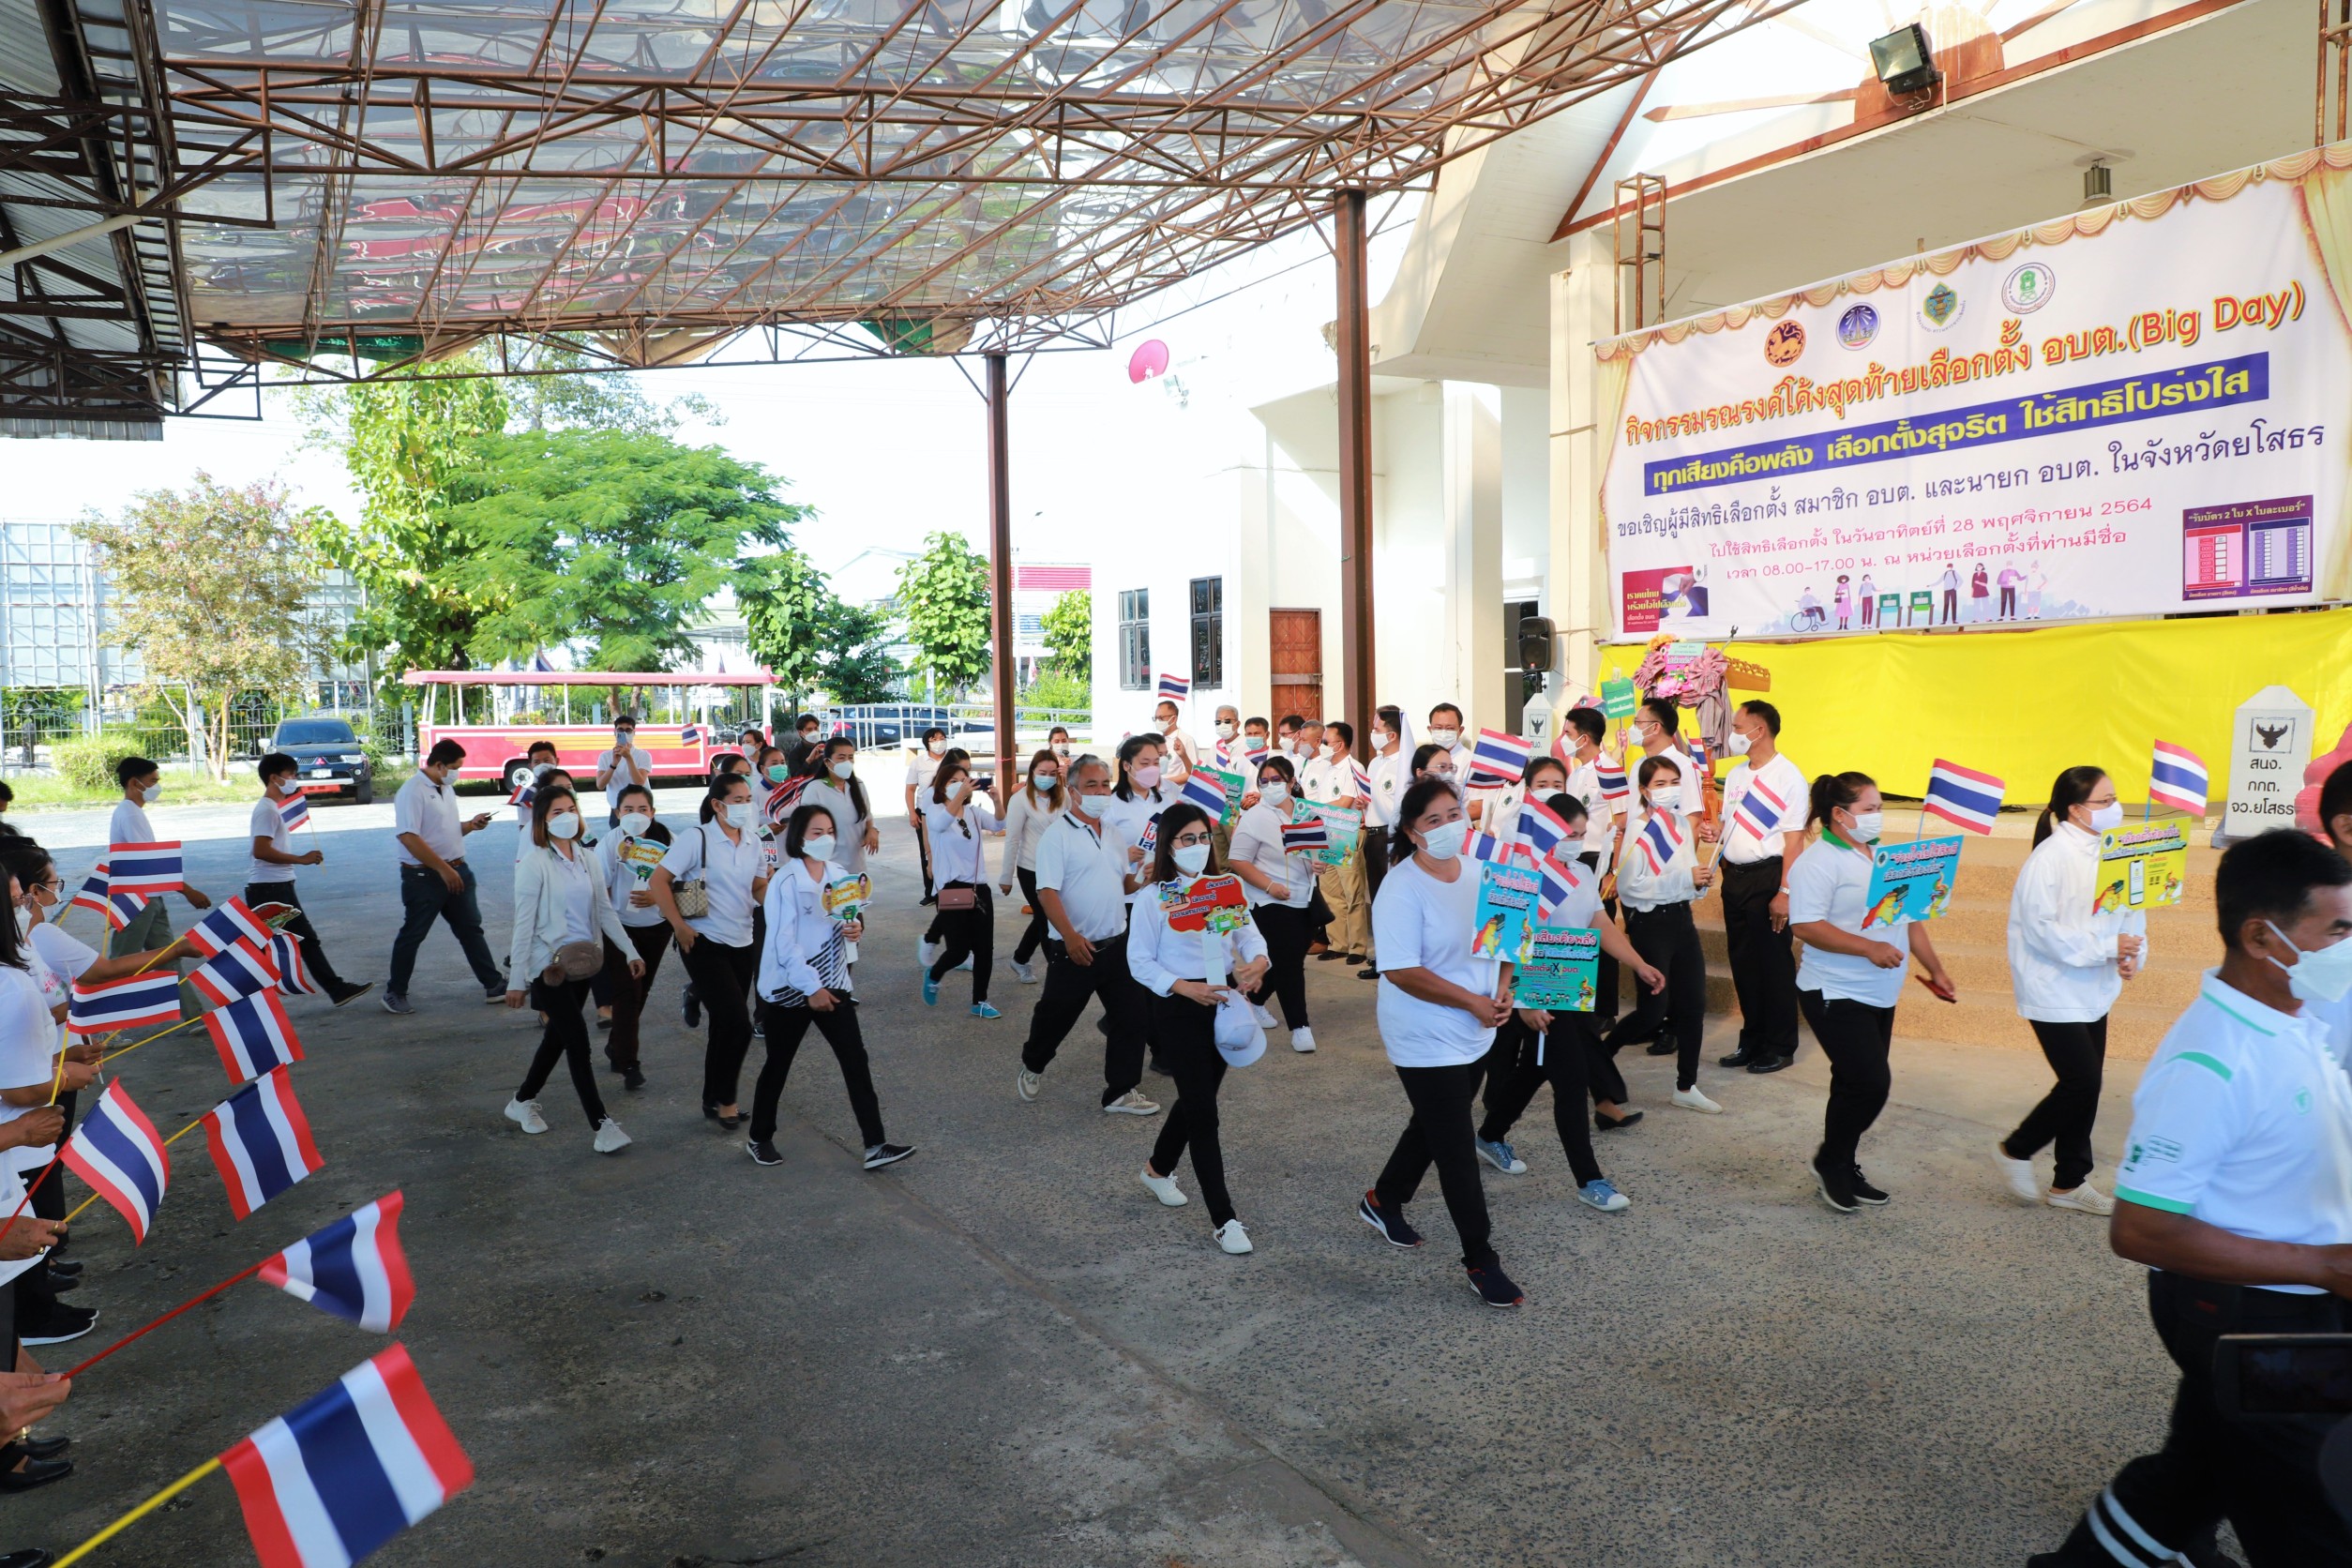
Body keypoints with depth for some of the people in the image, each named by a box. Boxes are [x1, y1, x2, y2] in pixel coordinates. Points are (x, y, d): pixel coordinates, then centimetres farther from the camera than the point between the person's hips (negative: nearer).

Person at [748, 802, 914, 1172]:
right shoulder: (785, 881, -16)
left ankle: (874, 1145, -1)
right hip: (791, 988, -5)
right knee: (778, 1065, 10)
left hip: (832, 983, 5)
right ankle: (759, 1139, 30)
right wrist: (811, 988, -22)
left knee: (856, 1060, -2)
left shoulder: (837, 875, 3)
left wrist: (854, 927, -8)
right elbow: (783, 943, -19)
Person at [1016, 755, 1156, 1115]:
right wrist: (1070, 937, -27)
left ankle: (1121, 1092, 15)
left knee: (1131, 1017, 4)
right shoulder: (1057, 835, -11)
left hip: (1116, 945, 6)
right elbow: (1047, 892, -18)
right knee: (1055, 1017, 10)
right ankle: (1033, 1067, 38)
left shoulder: (1114, 833, 10)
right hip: (1074, 949, -6)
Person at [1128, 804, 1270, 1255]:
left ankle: (1158, 1169, 45)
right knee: (1203, 1111, -6)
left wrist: (1258, 962, -23)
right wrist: (1184, 987, -21)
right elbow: (1140, 961, -8)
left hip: (1224, 1002, 5)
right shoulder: (1153, 898, -9)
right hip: (1179, 1009, -5)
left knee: (1197, 1097, 18)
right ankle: (1222, 1219, 0)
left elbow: (1249, 934, 0)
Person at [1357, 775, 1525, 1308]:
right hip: (1426, 1040, -8)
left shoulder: (1478, 874, 2)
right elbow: (1403, 971, -24)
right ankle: (1480, 1261, 11)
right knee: (1457, 1150, -1)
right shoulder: (1402, 889, -20)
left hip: (1475, 1035, 8)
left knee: (1433, 1128, 22)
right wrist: (1473, 1002, -20)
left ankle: (1383, 1203, 45)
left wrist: (1502, 992, -5)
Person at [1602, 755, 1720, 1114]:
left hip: (1681, 918, 7)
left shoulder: (1681, 823, 9)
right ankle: (1600, 1055, 19)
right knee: (1653, 1009, -4)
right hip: (1650, 922, -7)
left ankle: (1686, 1086, 17)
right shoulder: (1638, 829, -13)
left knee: (1694, 1003, 6)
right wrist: (1684, 878, -23)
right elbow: (1629, 885, -21)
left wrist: (1700, 879, -3)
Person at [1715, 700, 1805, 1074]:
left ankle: (1780, 1047, 12)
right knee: (1742, 961, 12)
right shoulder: (1736, 774, 13)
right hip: (1734, 875, 7)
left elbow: (1794, 839, -15)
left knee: (1774, 962, 1)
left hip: (1767, 877, -7)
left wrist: (1784, 891, -19)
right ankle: (1752, 1040, 23)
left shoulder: (1788, 776, -11)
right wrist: (1721, 867, 7)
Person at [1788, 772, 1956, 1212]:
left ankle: (1845, 1169, 25)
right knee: (1870, 1083, -13)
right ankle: (1830, 1163, 7)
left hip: (1880, 995, 8)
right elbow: (1805, 925, -24)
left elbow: (1909, 917, 20)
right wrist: (1869, 948, -26)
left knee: (1857, 1086, 12)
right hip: (1837, 995, -8)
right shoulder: (1818, 862, -14)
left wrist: (1935, 970, 18)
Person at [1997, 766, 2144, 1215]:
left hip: (2093, 991, 8)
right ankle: (2016, 1151, 14)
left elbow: (2132, 906, 12)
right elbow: (2043, 928, -21)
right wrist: (2106, 947, -22)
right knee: (2081, 1081, -9)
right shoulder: (2050, 857, -18)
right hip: (2053, 989, -8)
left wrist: (2132, 954, -6)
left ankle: (2069, 1183, 25)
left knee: (2086, 1084, 12)